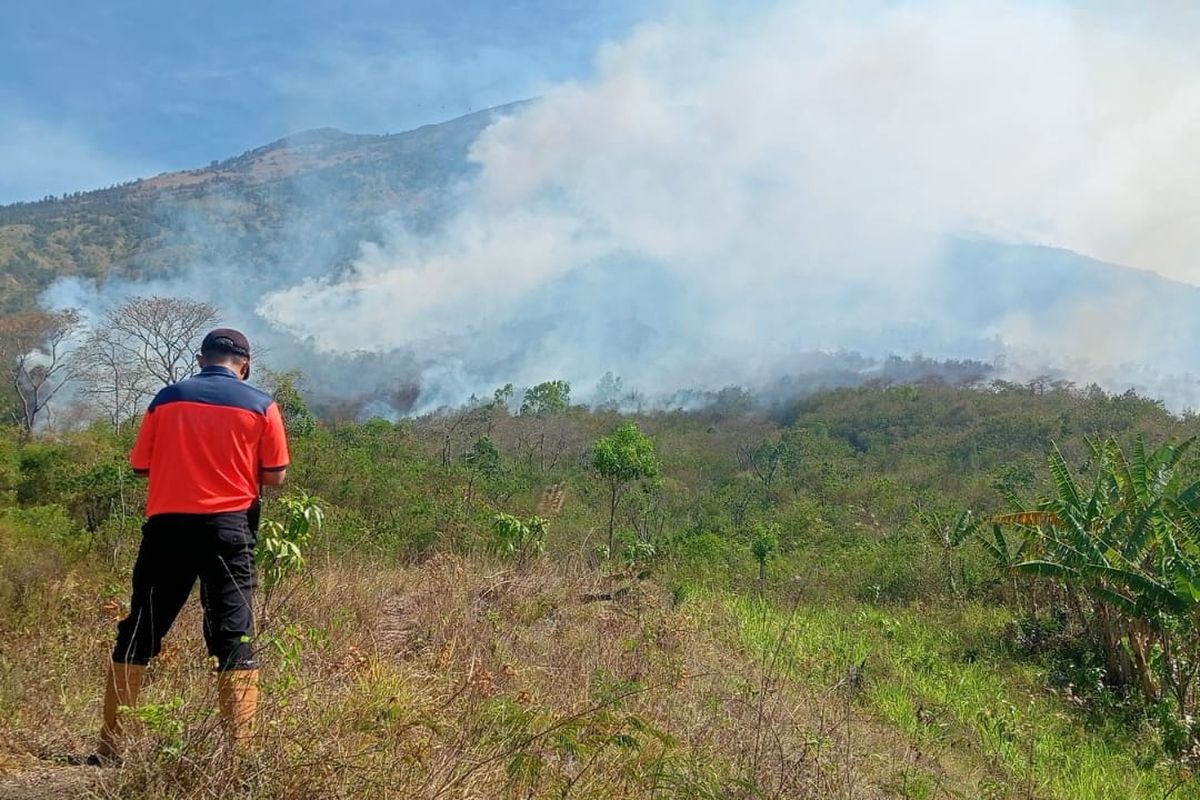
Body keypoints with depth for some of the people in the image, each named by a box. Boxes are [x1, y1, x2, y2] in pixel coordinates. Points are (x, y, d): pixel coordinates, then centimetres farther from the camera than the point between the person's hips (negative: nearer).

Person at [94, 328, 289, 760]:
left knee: (138, 633, 12)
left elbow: (141, 465, 8)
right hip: (228, 527, -1)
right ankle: (238, 749, -1)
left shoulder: (167, 398, 6)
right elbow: (275, 476, 1)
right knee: (235, 636, 3)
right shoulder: (261, 405, 1)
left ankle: (110, 744, 17)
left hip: (167, 526, 2)